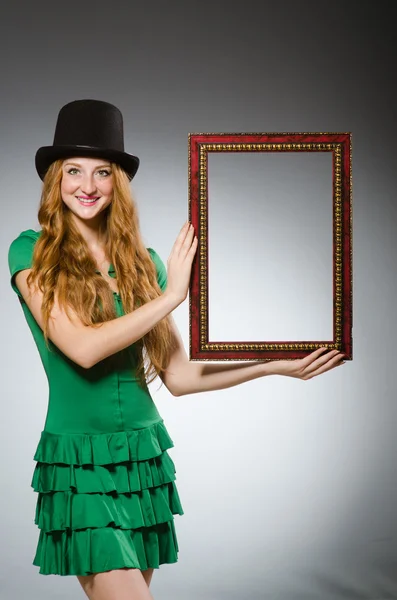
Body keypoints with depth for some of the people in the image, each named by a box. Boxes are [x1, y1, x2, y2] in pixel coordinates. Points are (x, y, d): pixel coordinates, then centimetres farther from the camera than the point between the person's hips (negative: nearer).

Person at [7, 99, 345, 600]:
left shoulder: (142, 262, 7)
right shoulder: (31, 253, -4)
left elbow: (177, 375, 6)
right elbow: (83, 348, -17)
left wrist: (278, 365, 2)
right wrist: (171, 295, -12)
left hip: (143, 459, 4)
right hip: (80, 461, -4)